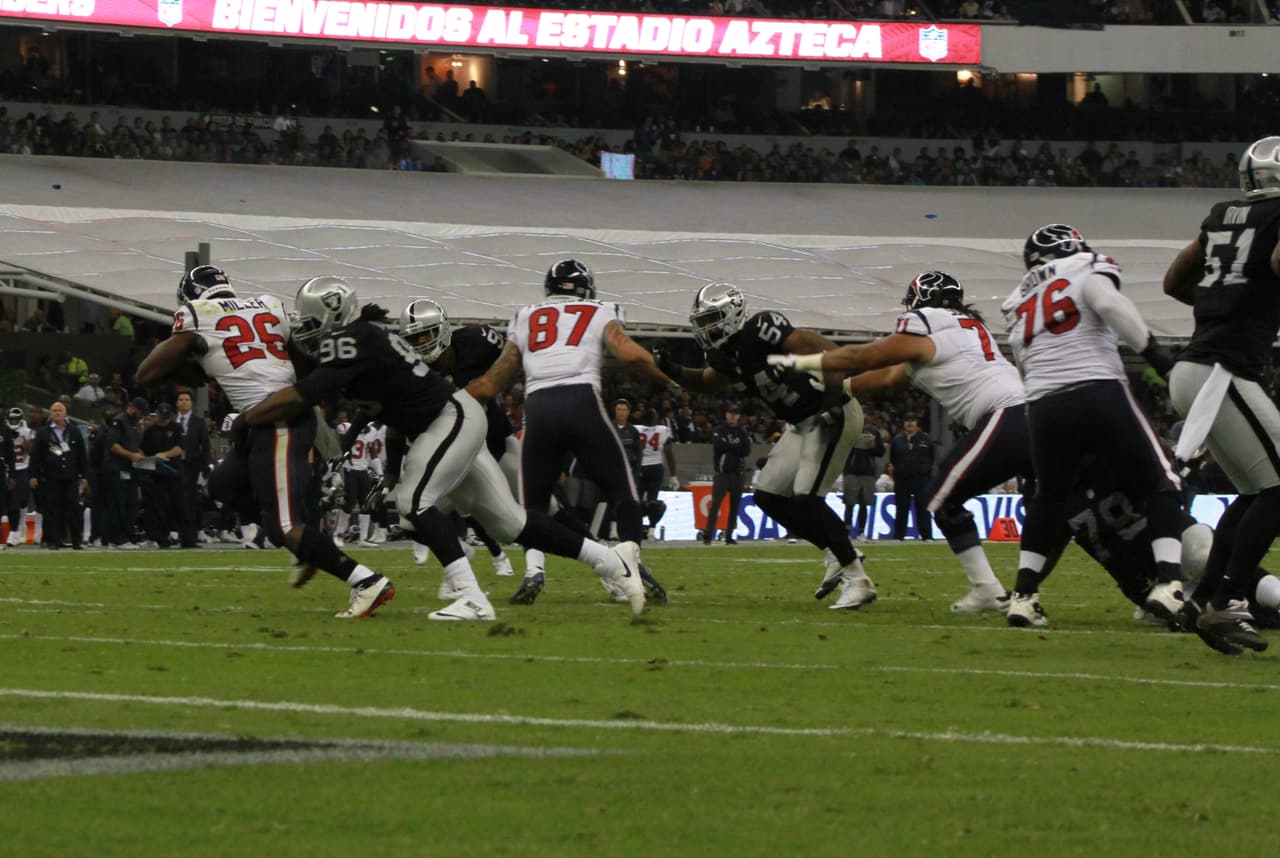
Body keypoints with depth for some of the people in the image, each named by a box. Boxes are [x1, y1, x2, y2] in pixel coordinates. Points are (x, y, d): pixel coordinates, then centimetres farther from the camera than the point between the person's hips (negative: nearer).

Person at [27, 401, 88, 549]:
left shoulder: (74, 432, 10)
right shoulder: (43, 433, 6)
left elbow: (82, 456, 11)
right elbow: (35, 456, 3)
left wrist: (84, 476, 6)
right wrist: (33, 475, -4)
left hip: (71, 477, 1)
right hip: (51, 479, -1)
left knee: (74, 509, -4)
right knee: (53, 510, -1)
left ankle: (76, 540, 0)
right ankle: (54, 540, 2)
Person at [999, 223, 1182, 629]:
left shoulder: (1020, 306, 24)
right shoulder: (1087, 271, 7)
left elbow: (1026, 365, 20)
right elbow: (1109, 303, -12)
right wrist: (1153, 352, -11)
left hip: (1043, 407, 5)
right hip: (1099, 393, -5)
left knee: (1048, 498, 25)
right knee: (1159, 485, 6)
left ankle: (1024, 595, 18)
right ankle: (1169, 584, -10)